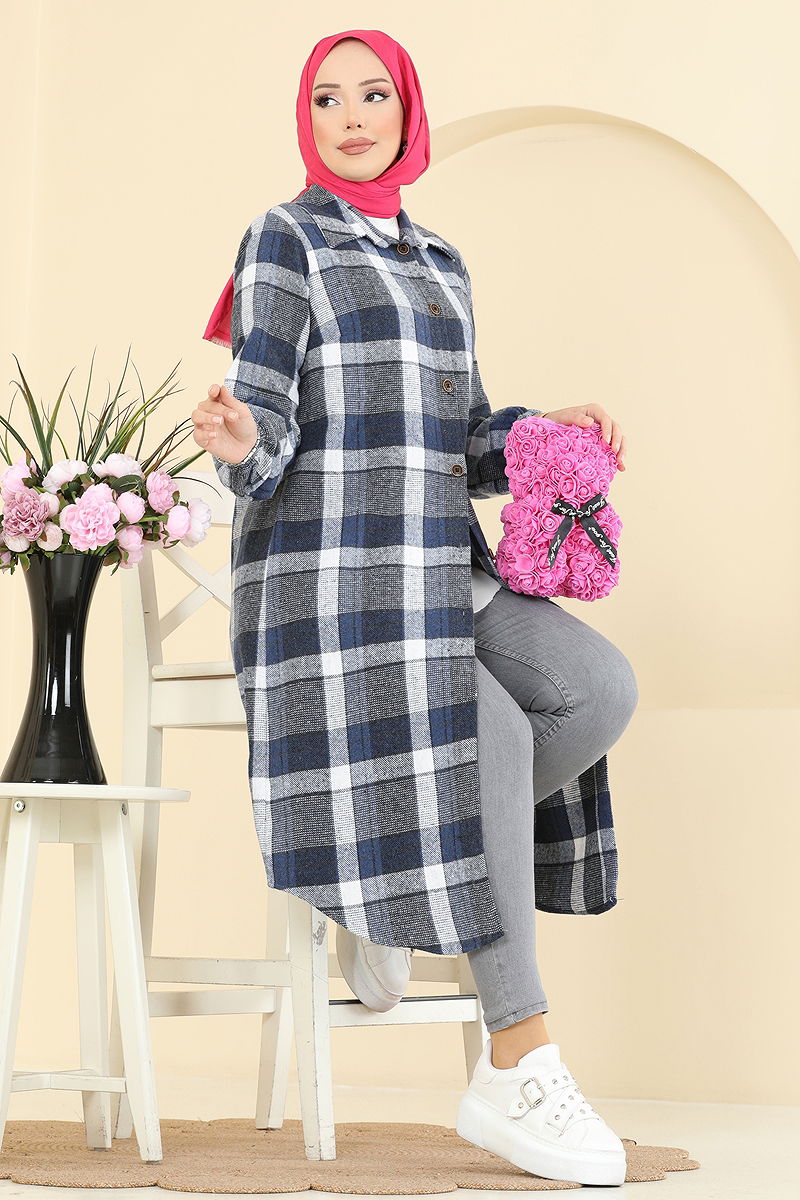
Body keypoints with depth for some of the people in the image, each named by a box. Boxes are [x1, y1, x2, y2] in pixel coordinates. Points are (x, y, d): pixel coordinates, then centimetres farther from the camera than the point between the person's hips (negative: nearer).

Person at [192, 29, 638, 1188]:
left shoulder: (439, 263, 20)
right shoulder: (284, 239, 0)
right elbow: (269, 427, -10)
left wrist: (547, 428, 2)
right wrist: (236, 441, -33)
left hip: (440, 569, 7)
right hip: (327, 567, -6)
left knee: (599, 689, -18)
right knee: (490, 740, -24)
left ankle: (393, 883, -1)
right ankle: (518, 1072, -15)